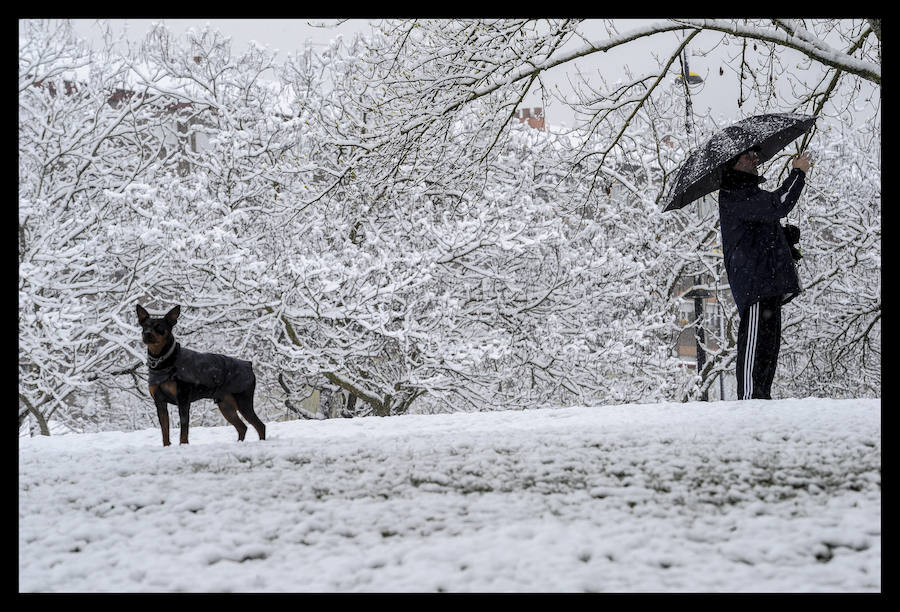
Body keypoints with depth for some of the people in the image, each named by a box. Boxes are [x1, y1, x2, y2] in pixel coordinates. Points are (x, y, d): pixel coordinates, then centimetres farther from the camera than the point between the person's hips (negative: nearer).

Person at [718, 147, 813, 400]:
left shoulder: (748, 193, 26)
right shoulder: (733, 196, -10)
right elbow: (777, 206, -22)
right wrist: (798, 173, -9)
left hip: (768, 282, 11)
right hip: (753, 281, -11)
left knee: (768, 343, 10)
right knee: (755, 340, -15)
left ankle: (761, 397, 13)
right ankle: (749, 398, -17)